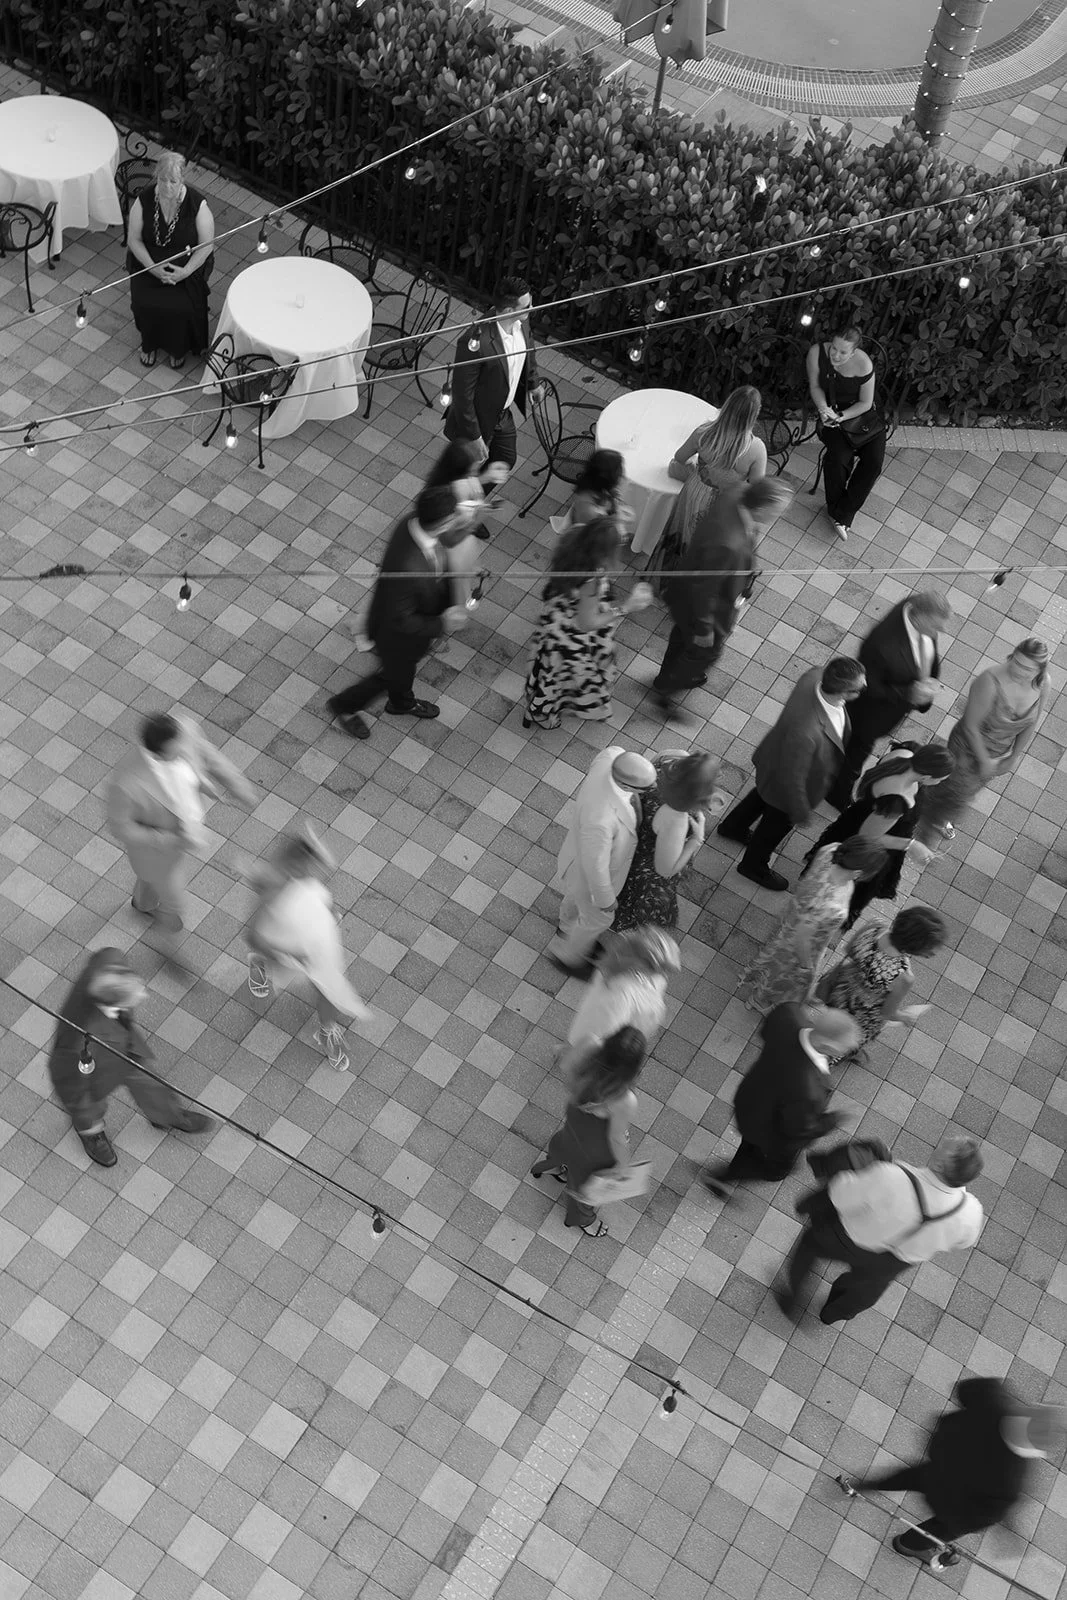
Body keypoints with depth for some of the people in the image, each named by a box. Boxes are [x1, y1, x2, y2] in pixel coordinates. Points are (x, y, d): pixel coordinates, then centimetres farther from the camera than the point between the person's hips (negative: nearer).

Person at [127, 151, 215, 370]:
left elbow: (206, 245, -9)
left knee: (182, 307, -25)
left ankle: (179, 348, 8)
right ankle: (149, 344, 10)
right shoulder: (144, 200, -11)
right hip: (148, 262, 2)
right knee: (145, 303, -22)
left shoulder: (197, 204, -16)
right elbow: (134, 239, -4)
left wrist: (185, 272, -21)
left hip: (187, 265, -1)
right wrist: (153, 268, -19)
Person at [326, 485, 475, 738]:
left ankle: (402, 703, 66)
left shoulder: (411, 524, -26)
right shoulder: (408, 568, -48)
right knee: (395, 676, 24)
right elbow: (401, 621, -34)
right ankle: (343, 706, 49)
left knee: (405, 669, 35)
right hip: (397, 635, -7)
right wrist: (442, 624, -26)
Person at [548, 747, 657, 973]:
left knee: (578, 896, 38)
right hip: (590, 870, -7)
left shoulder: (613, 756, -33)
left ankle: (568, 926, 70)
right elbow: (595, 865, -33)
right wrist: (605, 900, -14)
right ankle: (566, 953, 55)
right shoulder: (599, 819, -51)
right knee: (598, 918, 25)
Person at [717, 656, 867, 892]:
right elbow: (792, 778, -33)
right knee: (777, 823, 25)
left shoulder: (815, 676, -30)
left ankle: (733, 826, 67)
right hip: (784, 785, -7)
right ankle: (754, 865, 56)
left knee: (764, 795, 37)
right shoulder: (805, 733, -49)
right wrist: (801, 812, -15)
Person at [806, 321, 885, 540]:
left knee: (873, 462, -20)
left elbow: (865, 403, -11)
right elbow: (815, 386, -2)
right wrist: (823, 408, -21)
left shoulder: (864, 365, -22)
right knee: (839, 457, -27)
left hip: (859, 414, 0)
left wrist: (841, 416, -24)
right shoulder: (817, 353, -17)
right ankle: (835, 507, -3)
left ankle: (842, 514, -6)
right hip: (831, 412, 0)